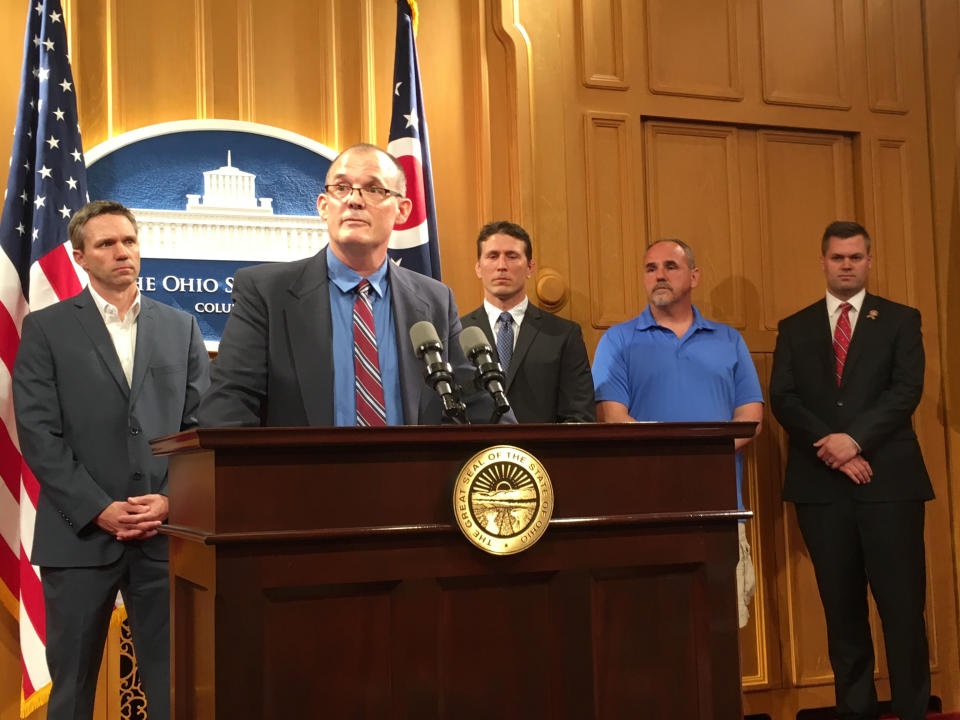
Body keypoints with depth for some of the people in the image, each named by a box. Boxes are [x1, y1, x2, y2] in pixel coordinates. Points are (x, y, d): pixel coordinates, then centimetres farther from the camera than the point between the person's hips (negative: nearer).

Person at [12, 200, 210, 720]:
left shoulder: (181, 327, 12)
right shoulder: (46, 328, 4)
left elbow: (201, 424, 7)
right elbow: (39, 433, -4)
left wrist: (171, 499, -7)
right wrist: (99, 510, -12)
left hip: (166, 531, 2)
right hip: (80, 533, -1)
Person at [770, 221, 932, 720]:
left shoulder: (900, 320, 9)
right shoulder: (795, 329, 13)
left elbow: (907, 390, -3)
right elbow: (782, 400, 2)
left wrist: (854, 438, -15)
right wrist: (832, 450, -11)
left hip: (888, 479, -1)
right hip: (821, 483, 2)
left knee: (903, 604, -2)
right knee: (841, 608, 6)